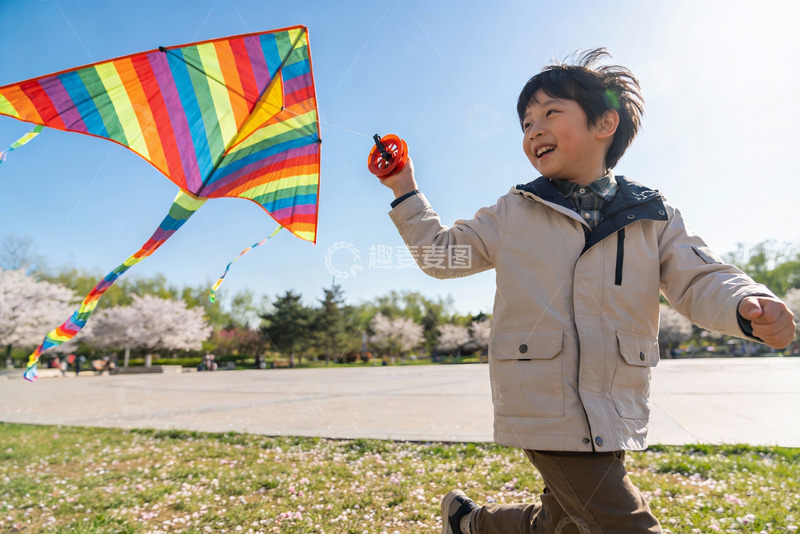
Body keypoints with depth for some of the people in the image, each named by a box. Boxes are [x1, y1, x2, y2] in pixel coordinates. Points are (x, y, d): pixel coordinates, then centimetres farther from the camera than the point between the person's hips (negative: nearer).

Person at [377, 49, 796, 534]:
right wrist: (406, 191, 0)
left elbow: (699, 280, -2)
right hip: (546, 415, -3)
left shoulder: (654, 217, 4)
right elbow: (442, 254, 8)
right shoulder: (512, 214, 2)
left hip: (615, 420, 4)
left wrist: (747, 305, -24)